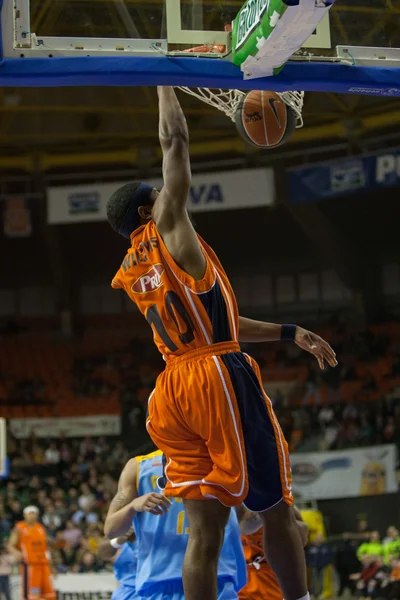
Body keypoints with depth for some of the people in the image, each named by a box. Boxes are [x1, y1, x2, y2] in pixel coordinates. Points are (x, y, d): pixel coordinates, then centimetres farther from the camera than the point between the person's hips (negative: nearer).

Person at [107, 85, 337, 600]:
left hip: (174, 389, 7)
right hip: (219, 377, -7)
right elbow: (175, 140, 2)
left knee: (204, 529, 2)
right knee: (275, 508, 3)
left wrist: (289, 333, 23)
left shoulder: (131, 273, 22)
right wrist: (165, 85, 18)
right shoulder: (166, 228, 1)